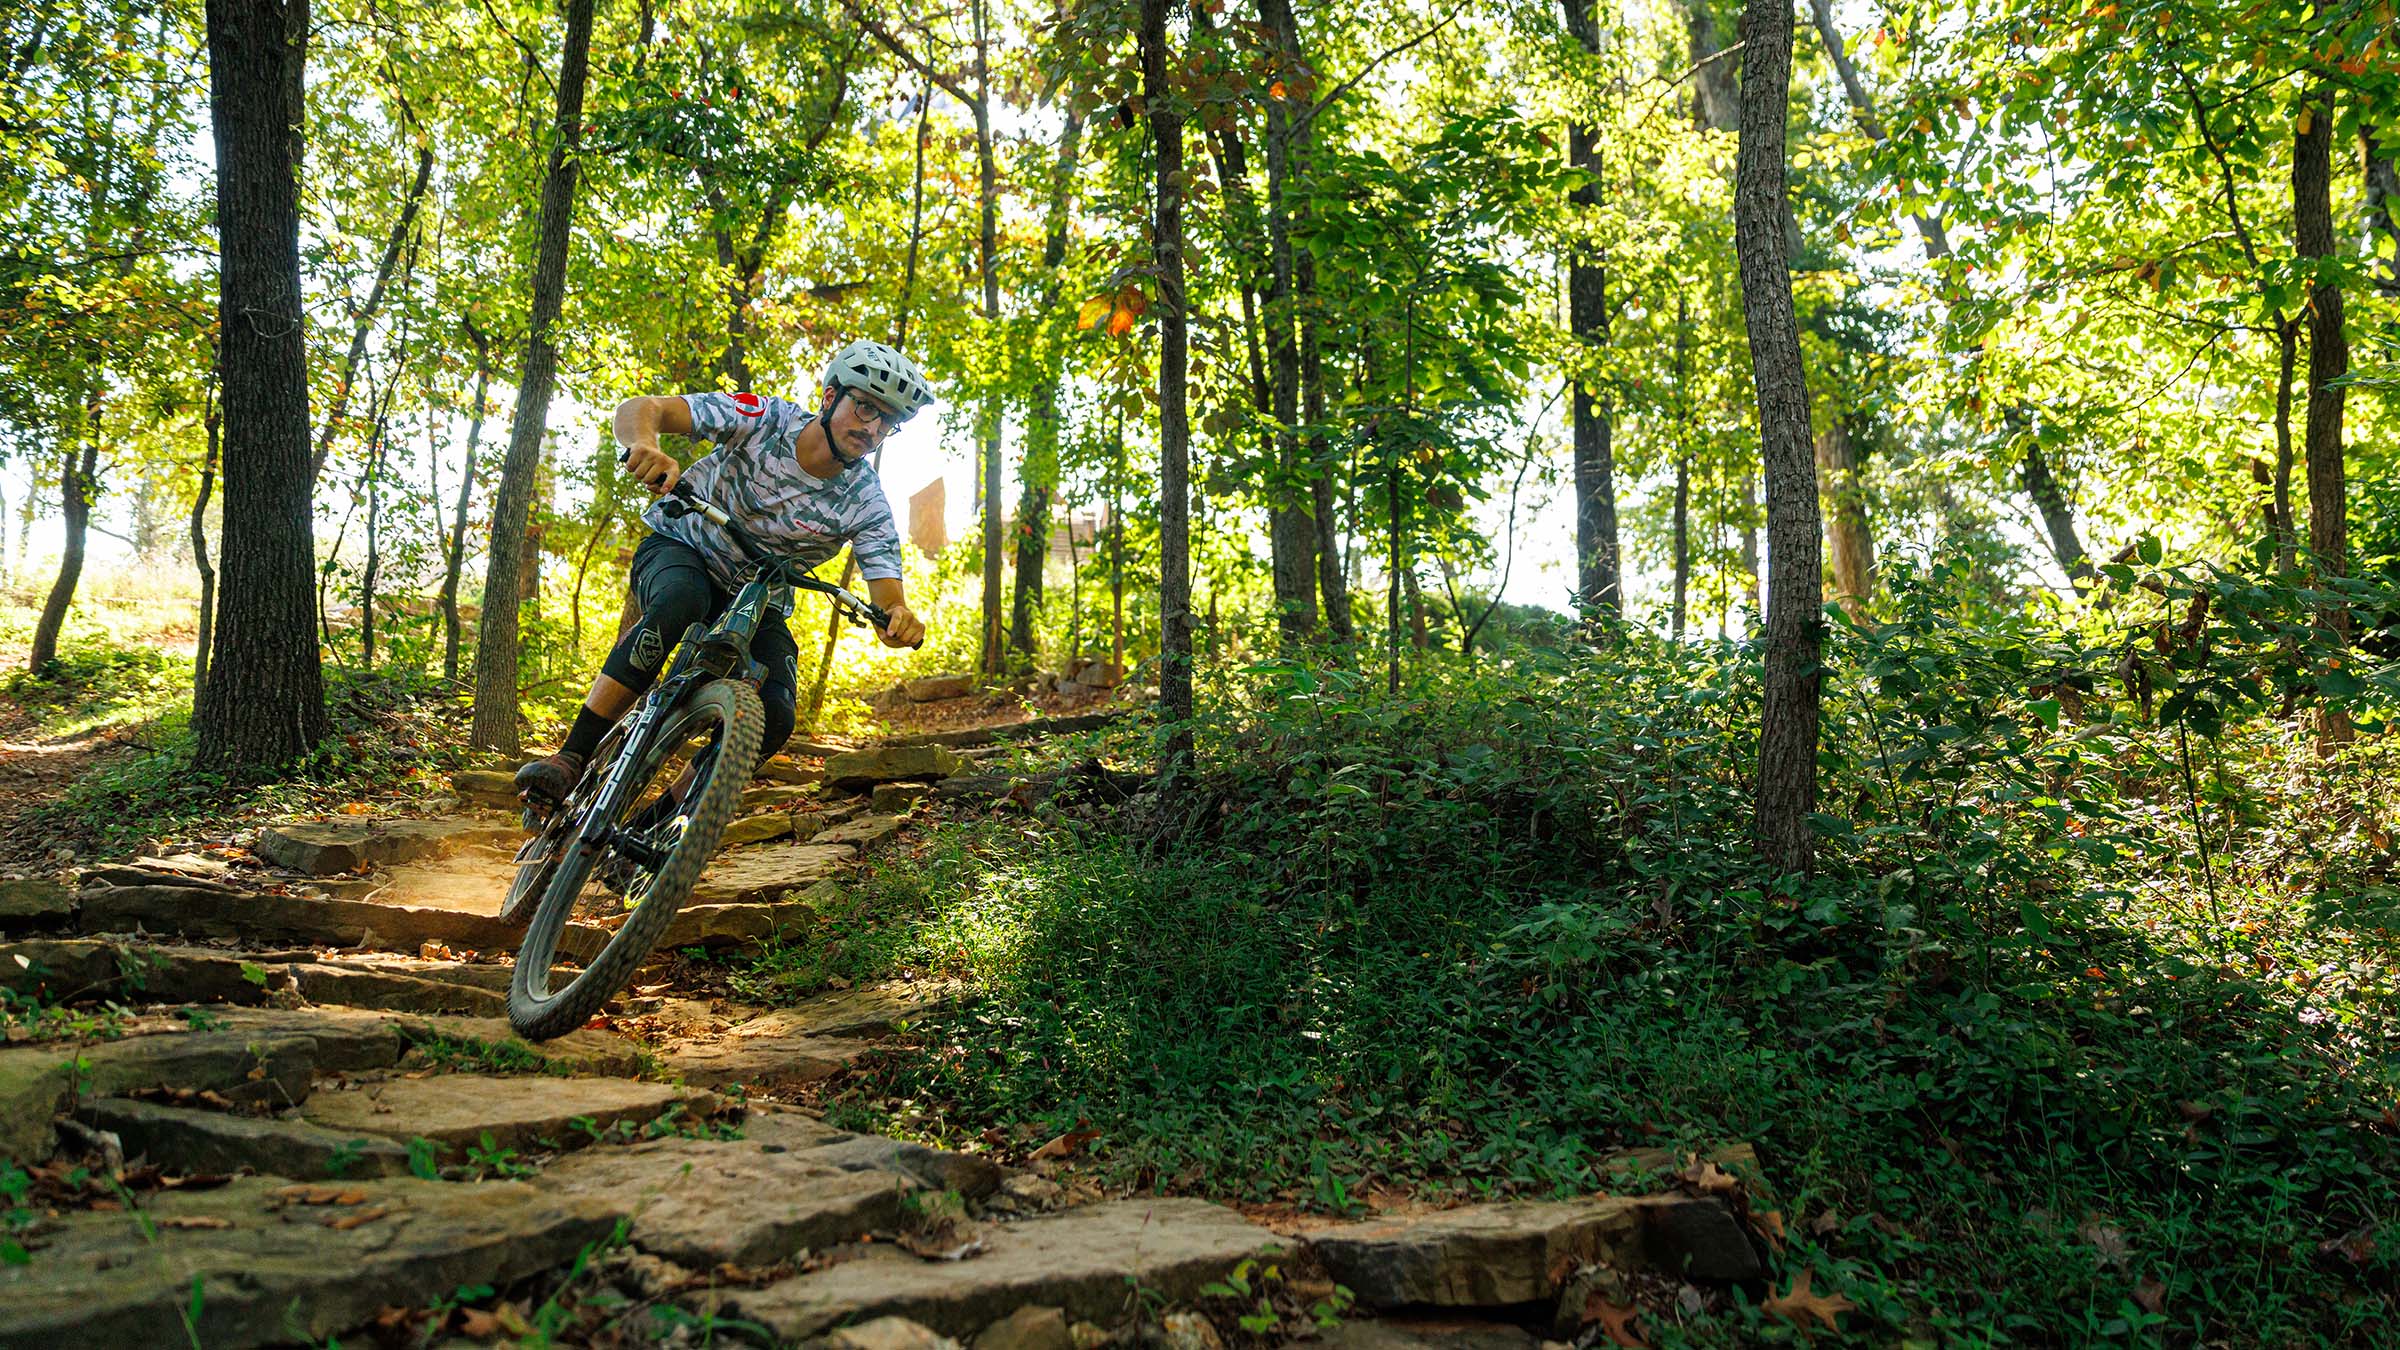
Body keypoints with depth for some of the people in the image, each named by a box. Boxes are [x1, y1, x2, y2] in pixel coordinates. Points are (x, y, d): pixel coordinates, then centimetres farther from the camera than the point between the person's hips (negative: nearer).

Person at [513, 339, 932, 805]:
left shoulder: (866, 505, -17)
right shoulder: (765, 420, -21)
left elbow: (888, 600, -22)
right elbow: (640, 408, -25)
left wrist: (900, 619, -48)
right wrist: (644, 444, -49)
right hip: (680, 550, -2)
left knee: (775, 715, -24)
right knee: (680, 601, -39)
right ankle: (571, 758, -34)